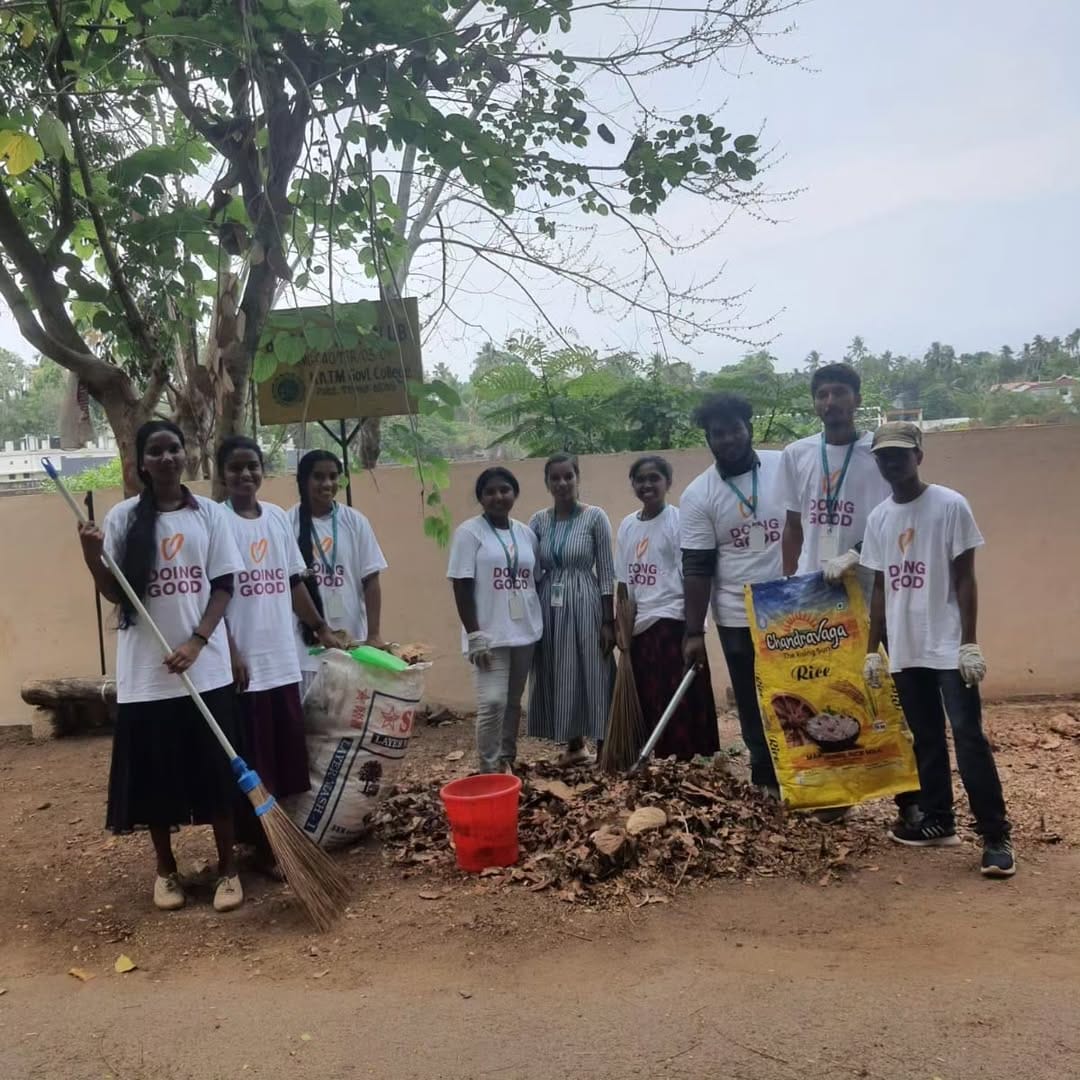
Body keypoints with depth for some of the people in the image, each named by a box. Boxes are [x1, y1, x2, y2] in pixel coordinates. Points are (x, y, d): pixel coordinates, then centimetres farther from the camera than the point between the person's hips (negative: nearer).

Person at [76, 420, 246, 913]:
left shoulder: (210, 513, 2)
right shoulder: (123, 517, 2)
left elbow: (224, 585, 0)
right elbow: (114, 593, 2)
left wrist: (197, 641, -12)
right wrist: (91, 556, -17)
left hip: (206, 668, 0)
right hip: (145, 670, 0)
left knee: (217, 772, 5)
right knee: (155, 774, 9)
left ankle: (227, 868, 20)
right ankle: (166, 869, 27)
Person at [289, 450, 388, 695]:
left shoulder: (355, 521, 3)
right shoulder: (288, 523, -2)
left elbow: (370, 580, 3)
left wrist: (373, 635, -4)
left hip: (351, 640, 2)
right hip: (305, 644, -2)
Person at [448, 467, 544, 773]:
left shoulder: (526, 533, 11)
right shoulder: (469, 532, -6)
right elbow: (462, 587, -10)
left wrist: (541, 624, 12)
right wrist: (474, 634, -16)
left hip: (525, 632, 6)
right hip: (489, 634, -5)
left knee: (513, 701, 12)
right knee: (493, 702, -12)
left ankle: (507, 761, 23)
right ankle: (490, 770, -1)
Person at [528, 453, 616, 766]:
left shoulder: (595, 517, -3)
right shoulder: (539, 521, 6)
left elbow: (606, 573, -4)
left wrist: (609, 621, -8)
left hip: (584, 606, -4)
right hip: (549, 608, 4)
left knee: (593, 678, -2)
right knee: (557, 679, 9)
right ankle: (574, 746, 26)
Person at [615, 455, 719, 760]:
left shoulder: (678, 520, -6)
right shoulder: (627, 525, 11)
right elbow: (623, 582, 11)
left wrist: (694, 628, -15)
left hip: (673, 622, -6)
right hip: (641, 625, 6)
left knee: (680, 702, -6)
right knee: (650, 702, 8)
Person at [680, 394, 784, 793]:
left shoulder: (787, 468, -4)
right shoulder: (697, 495, -5)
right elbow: (697, 568, -5)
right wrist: (694, 632, -8)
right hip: (739, 618, 0)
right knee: (753, 705, 9)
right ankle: (767, 781, 20)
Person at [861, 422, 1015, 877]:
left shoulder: (950, 505, -7)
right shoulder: (878, 518, 8)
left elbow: (965, 578, -8)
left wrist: (970, 643, -12)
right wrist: (872, 650, 12)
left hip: (948, 646, -5)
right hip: (905, 650, 5)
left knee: (968, 736, -6)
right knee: (926, 737, 12)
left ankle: (996, 835, 0)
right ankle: (937, 820, 23)